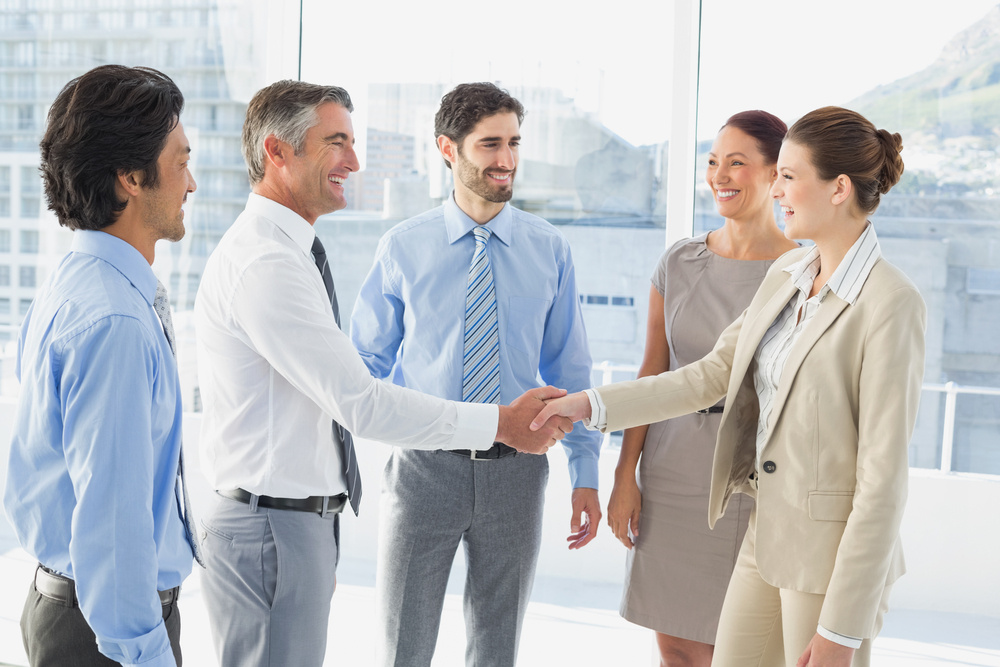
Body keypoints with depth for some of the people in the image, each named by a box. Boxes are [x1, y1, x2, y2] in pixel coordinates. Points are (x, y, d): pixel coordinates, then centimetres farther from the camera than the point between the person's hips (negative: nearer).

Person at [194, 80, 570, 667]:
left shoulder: (283, 253, 14)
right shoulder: (265, 265, -20)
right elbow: (359, 403, -24)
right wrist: (501, 422, -18)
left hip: (301, 524, 10)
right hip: (275, 530, -10)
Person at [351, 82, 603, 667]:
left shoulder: (550, 250, 1)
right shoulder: (404, 247, -2)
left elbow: (571, 370, 5)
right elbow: (367, 361, 3)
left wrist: (586, 473, 2)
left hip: (516, 468, 1)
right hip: (424, 465, -1)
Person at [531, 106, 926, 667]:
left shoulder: (891, 304, -20)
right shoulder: (786, 276, 6)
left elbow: (884, 475, -20)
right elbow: (711, 375, 10)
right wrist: (593, 404, 3)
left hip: (836, 557, -8)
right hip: (767, 538, 8)